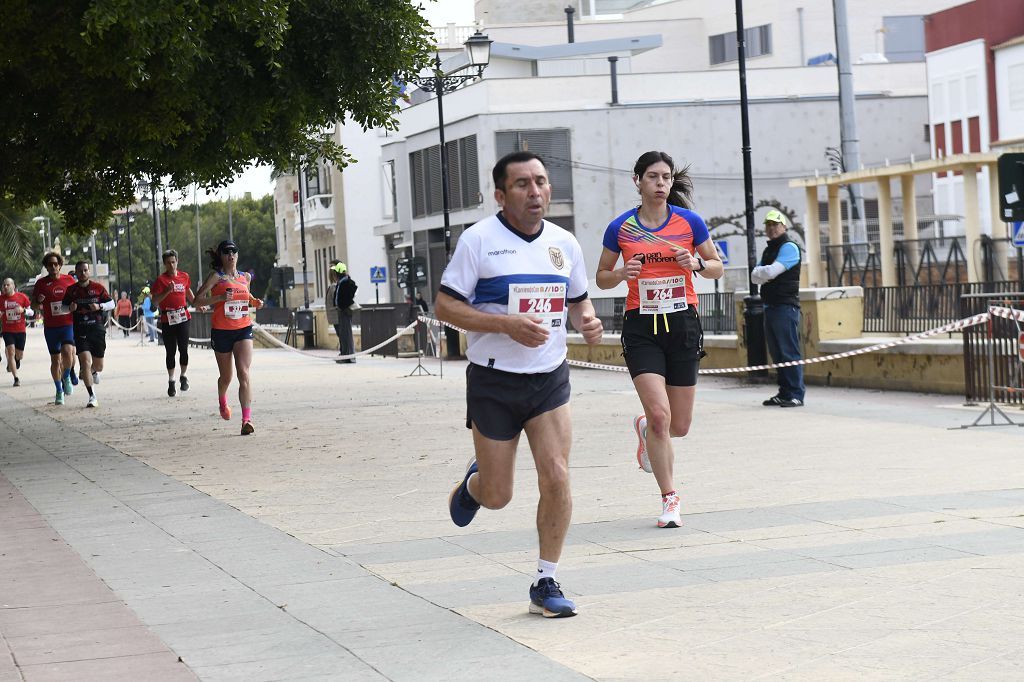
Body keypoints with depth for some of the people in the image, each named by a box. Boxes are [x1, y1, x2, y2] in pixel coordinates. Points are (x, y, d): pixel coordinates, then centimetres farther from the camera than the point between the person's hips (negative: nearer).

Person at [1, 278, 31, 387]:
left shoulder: (22, 297, -3)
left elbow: (31, 311, 2)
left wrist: (23, 310, -18)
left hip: (20, 330, 1)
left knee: (20, 355, 10)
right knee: (11, 352, -14)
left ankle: (16, 360, 48)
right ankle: (16, 378, -12)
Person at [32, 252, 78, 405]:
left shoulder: (69, 280, 3)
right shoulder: (41, 283, 1)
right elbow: (34, 304, 8)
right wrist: (38, 301, -14)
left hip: (69, 324, -1)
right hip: (51, 327, 1)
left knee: (67, 352, -23)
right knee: (55, 359, 6)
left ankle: (67, 377, 6)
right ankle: (59, 391, 21)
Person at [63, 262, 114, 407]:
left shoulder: (98, 287, 2)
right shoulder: (71, 290, 3)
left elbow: (112, 303, 6)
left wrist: (100, 306, -13)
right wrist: (70, 308, -9)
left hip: (97, 329, 1)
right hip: (80, 331, -1)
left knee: (98, 365, 8)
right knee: (85, 361, -16)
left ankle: (93, 372, 48)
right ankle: (92, 397, -13)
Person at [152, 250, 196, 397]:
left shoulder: (184, 277, 9)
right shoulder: (161, 279, -3)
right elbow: (155, 301, -10)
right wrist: (168, 291, -21)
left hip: (183, 317, 2)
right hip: (167, 319, -2)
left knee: (183, 349, -4)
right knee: (170, 351, 3)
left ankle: (183, 376, 15)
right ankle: (171, 381, 13)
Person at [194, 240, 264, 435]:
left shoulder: (245, 277, 10)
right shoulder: (217, 277, -4)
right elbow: (198, 299, -9)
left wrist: (254, 302, 7)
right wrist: (220, 298, -22)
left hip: (243, 329, 2)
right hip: (221, 331, -2)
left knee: (244, 374, -16)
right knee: (226, 377, 13)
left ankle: (247, 419, -23)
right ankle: (222, 402, 48)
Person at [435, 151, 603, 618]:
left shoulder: (564, 243, 6)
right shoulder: (478, 240, -9)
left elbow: (579, 300, 20)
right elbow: (444, 306, -11)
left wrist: (588, 322, -5)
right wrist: (509, 325, -22)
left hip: (550, 378, 3)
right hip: (494, 382, -3)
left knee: (556, 478, -10)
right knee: (497, 496, 4)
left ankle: (546, 584, 4)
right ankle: (473, 483, 43)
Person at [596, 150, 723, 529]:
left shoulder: (690, 222, 0)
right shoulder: (620, 228, 0)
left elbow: (717, 267, 10)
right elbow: (602, 277, 11)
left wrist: (696, 263, -12)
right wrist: (622, 274, -11)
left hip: (683, 325, 1)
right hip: (642, 327, -1)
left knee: (679, 426, 4)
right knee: (659, 414, -16)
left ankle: (645, 429, 42)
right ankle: (670, 499, -1)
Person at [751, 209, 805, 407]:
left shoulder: (789, 247, -6)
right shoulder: (768, 250, 22)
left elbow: (771, 271, -16)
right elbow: (755, 276, 14)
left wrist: (760, 272, 4)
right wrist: (764, 274, -7)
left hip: (786, 307, -9)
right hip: (770, 307, 9)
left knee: (789, 352, -11)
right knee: (777, 353, 10)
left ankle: (796, 394, -12)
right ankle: (784, 393, 14)